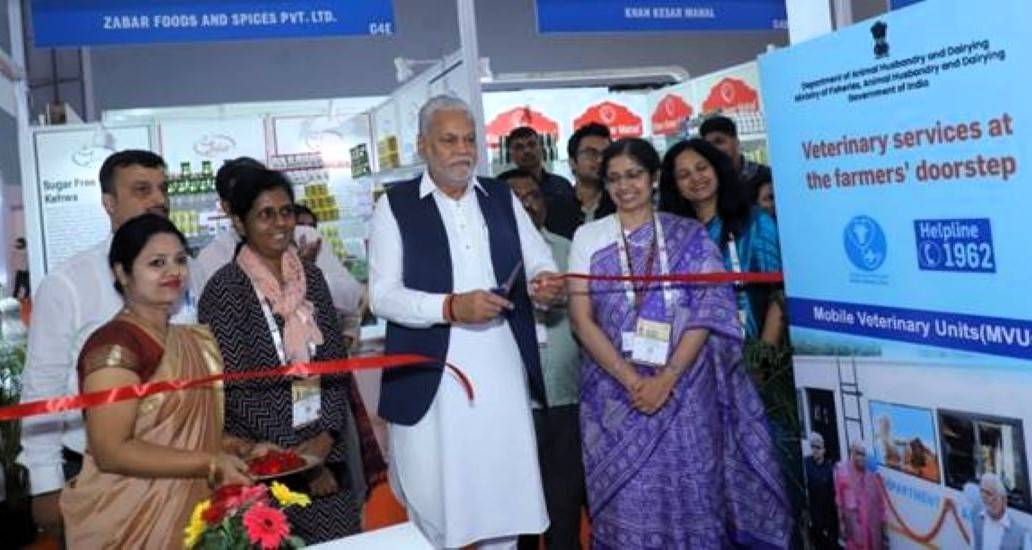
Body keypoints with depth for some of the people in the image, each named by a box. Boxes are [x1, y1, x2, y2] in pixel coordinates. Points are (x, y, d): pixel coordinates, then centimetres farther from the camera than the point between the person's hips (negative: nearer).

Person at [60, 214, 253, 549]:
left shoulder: (187, 341, 10)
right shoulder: (114, 345, -16)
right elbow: (111, 452, -22)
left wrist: (239, 449, 2)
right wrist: (210, 463, -23)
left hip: (188, 514, 8)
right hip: (129, 523, -8)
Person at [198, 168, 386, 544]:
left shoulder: (311, 277, 5)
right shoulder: (225, 289, -9)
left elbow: (336, 362, 5)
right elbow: (234, 386, -11)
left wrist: (327, 436, -7)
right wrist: (294, 458, -11)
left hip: (328, 449, 4)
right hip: (265, 458, -4)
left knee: (337, 539, 8)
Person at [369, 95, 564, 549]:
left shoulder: (502, 197, 11)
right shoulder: (396, 205, -1)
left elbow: (541, 263, 10)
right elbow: (382, 295, -8)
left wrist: (544, 284, -14)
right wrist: (450, 307, -22)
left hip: (502, 376, 3)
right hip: (430, 382, -3)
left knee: (503, 499, 11)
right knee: (433, 506, 6)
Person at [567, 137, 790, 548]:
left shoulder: (689, 236, 4)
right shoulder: (588, 237, 5)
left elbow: (706, 312, -4)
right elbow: (581, 320, -1)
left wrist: (666, 378, -15)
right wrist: (631, 379, -12)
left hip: (683, 391, 0)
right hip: (616, 390, 0)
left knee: (689, 498, 4)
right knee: (627, 503, 2)